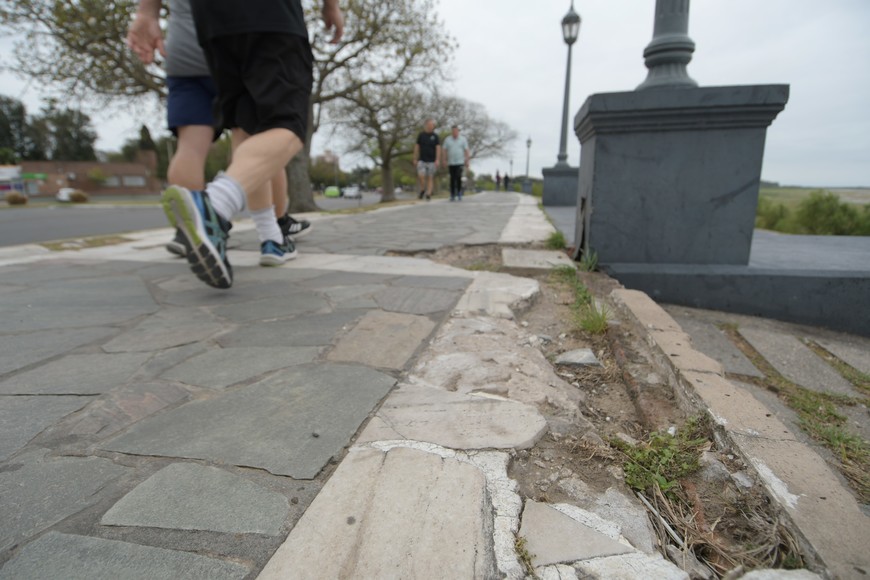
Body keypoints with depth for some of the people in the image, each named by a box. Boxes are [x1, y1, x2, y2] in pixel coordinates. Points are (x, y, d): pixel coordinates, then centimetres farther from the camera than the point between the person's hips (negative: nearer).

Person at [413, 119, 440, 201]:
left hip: (431, 161, 0)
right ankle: (422, 189, 7)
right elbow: (417, 147, 9)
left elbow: (438, 148, -2)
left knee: (430, 178, 0)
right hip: (422, 160, 0)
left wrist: (437, 160, -12)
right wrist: (415, 159, 5)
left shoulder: (435, 136, 3)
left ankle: (428, 194, 4)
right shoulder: (421, 135, 5)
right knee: (421, 175, -16)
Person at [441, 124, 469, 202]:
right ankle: (452, 195, 10)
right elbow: (445, 151, 5)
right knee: (452, 179, 3)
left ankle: (459, 194, -7)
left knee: (458, 177, -15)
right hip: (451, 163, 2)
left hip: (460, 162, -2)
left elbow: (466, 150, 0)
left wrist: (467, 161, -6)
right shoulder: (447, 139, 6)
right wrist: (445, 161, -3)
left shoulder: (463, 139, 2)